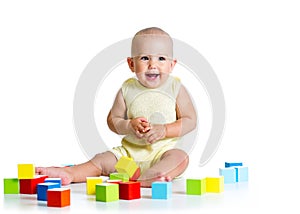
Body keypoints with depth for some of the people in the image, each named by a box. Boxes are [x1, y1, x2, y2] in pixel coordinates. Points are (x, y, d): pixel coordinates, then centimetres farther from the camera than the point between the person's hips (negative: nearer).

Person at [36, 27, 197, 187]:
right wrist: (130, 126, -16)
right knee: (102, 160, -13)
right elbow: (112, 120, 5)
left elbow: (190, 121, -4)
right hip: (129, 151, 3)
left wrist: (164, 131, -19)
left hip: (162, 151, -3)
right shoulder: (127, 89, 1)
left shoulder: (176, 88, -3)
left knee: (180, 157, -32)